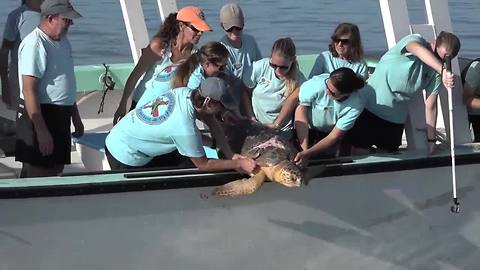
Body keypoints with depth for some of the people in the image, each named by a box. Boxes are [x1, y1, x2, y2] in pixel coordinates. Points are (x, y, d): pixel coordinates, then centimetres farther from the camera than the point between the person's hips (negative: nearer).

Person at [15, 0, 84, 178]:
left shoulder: (62, 41, 11)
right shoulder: (34, 45, -19)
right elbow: (29, 91, -23)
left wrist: (76, 118, 25)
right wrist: (41, 130, -26)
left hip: (60, 116, 9)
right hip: (39, 115, -9)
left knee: (56, 168, 16)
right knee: (39, 174, -4)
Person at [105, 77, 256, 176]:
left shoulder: (184, 92, -12)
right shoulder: (185, 129, -31)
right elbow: (203, 165, -17)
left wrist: (231, 156, -3)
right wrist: (238, 164, -10)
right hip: (125, 157, -8)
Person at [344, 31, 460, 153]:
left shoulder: (436, 72, 0)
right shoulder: (415, 40, -13)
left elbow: (430, 105, 3)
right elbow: (420, 51, -38)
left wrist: (431, 140, 0)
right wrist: (443, 71, -54)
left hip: (396, 119, 5)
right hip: (370, 107, -5)